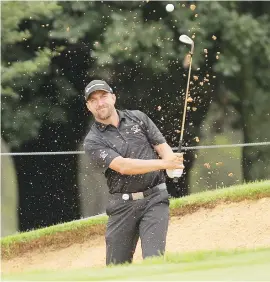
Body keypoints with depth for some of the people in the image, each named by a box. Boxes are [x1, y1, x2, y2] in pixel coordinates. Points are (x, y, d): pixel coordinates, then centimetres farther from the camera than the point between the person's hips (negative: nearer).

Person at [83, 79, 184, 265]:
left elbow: (162, 147, 7)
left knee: (153, 259, -15)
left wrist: (173, 164, -19)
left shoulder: (138, 118, 9)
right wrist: (163, 163, -27)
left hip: (154, 199, 0)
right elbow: (122, 166, -16)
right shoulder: (93, 142, -2)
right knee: (116, 266, 3)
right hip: (122, 206, 0)